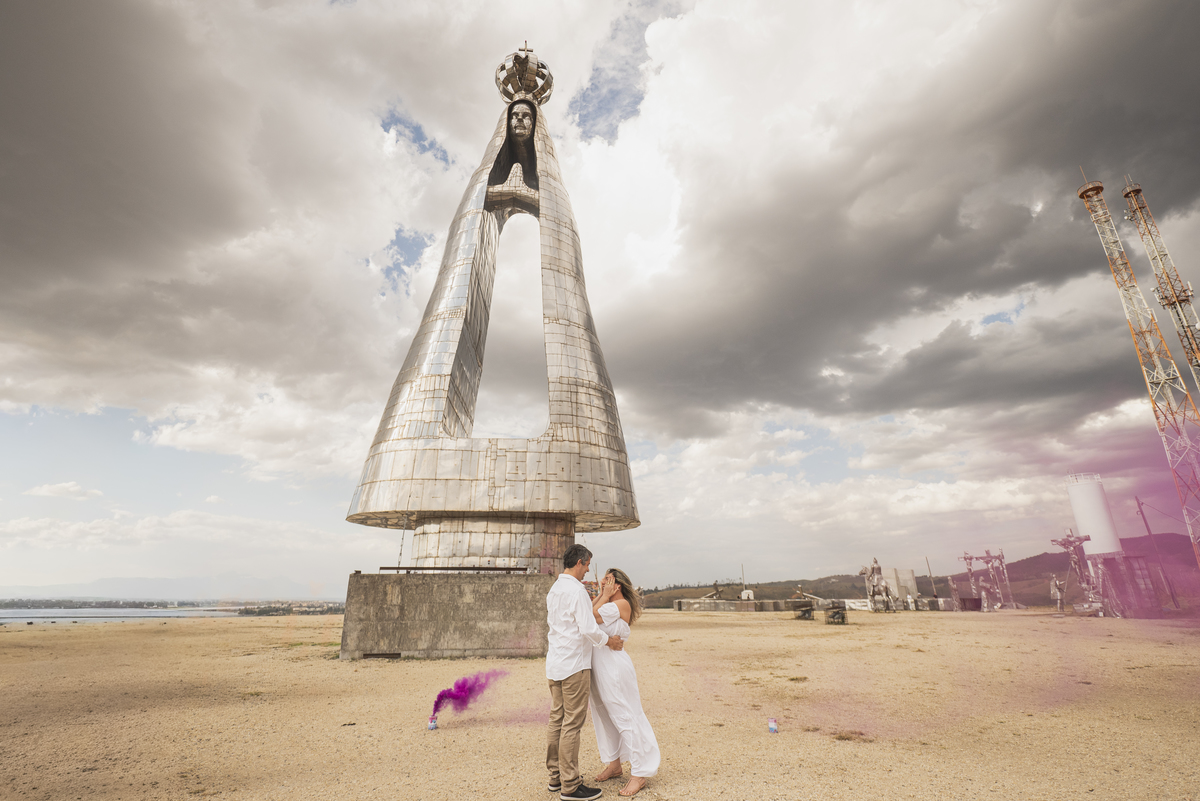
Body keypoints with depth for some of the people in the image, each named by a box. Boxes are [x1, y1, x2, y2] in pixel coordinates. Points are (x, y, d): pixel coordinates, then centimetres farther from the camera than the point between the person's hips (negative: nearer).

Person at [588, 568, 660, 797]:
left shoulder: (622, 604, -14)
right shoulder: (608, 604, 13)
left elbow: (591, 617, -19)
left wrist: (605, 596, -9)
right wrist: (601, 594, 2)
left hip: (614, 665, -9)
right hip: (598, 666, 9)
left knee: (625, 717, -1)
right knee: (604, 716, 18)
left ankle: (638, 773, 10)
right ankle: (614, 764, 33)